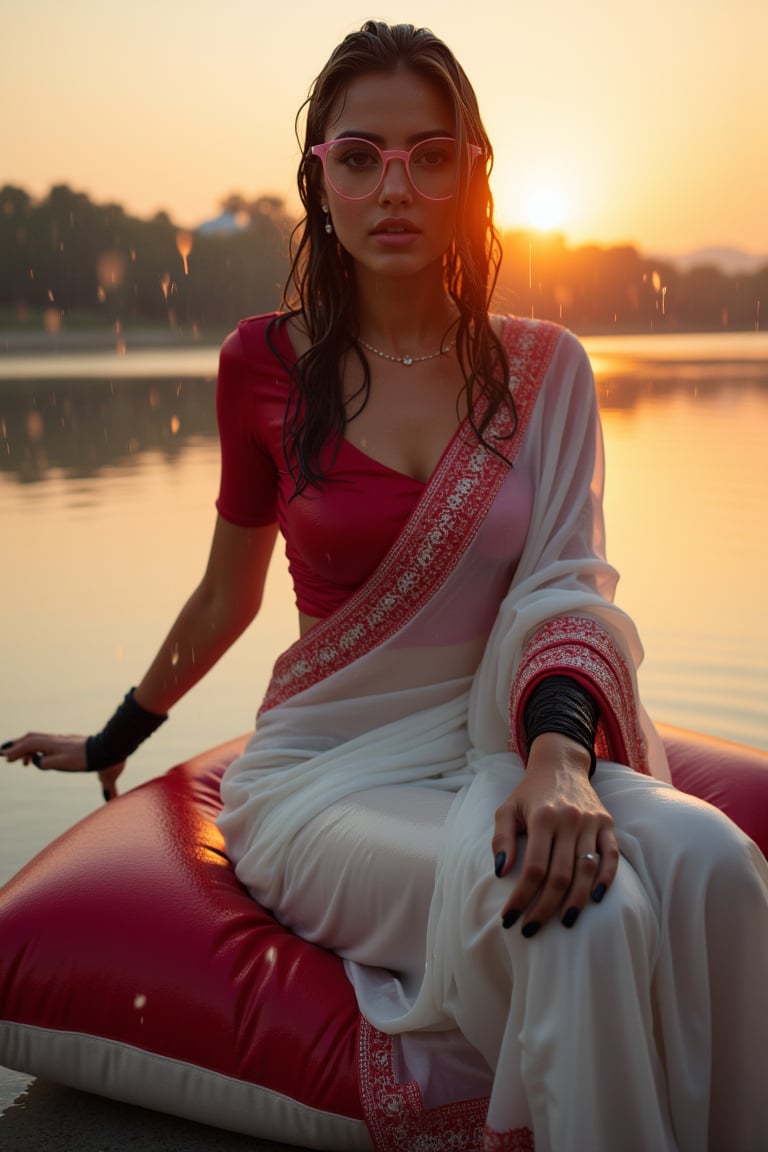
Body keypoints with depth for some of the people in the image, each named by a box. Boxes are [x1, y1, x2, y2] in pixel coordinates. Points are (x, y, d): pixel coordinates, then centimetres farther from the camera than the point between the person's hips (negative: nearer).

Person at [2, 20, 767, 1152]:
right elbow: (226, 595, 13)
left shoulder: (544, 368, 3)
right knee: (586, 914, -31)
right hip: (329, 772, -2)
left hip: (503, 745, 2)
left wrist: (559, 758, -30)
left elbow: (567, 589, -8)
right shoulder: (267, 362, 0)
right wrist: (111, 741, 24)